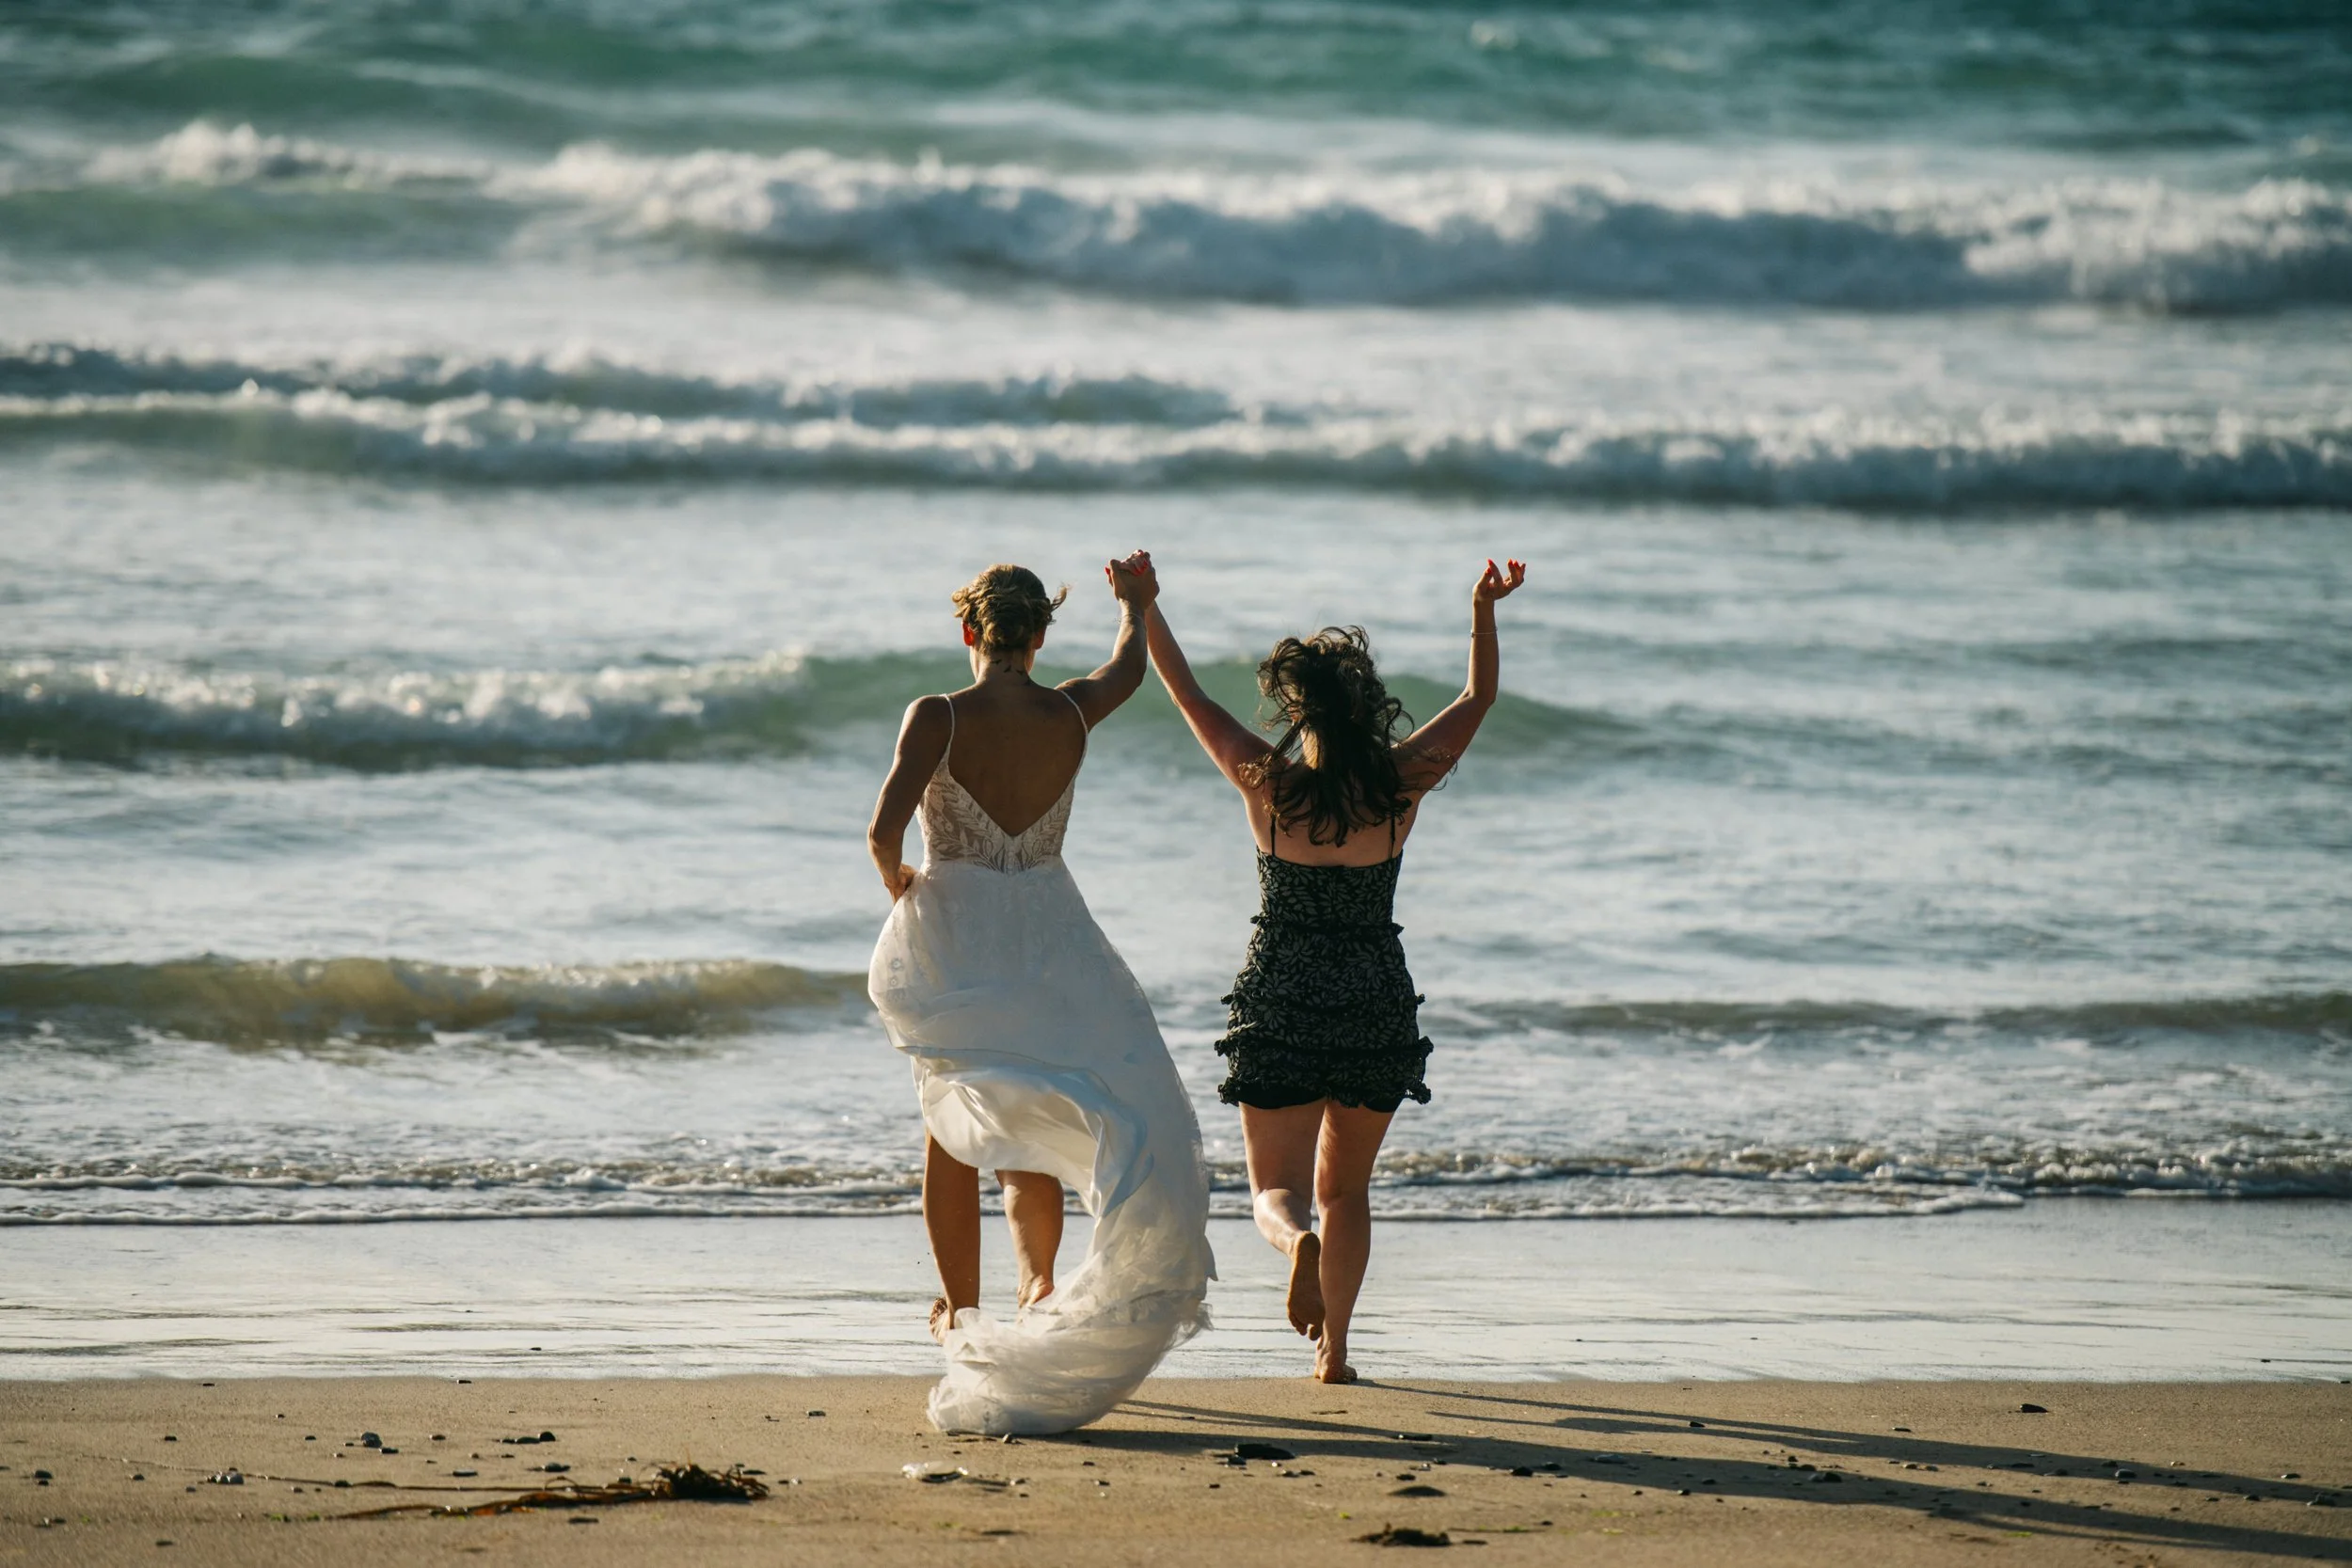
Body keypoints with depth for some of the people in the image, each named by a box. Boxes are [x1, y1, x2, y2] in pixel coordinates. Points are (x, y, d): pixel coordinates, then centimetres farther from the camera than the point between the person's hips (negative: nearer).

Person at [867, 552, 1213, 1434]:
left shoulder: (937, 719, -14)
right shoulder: (1071, 717, -3)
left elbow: (887, 827, -23)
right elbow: (1129, 668, 20)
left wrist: (896, 881, 0)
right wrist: (1134, 605, 40)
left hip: (950, 934, -1)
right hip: (1047, 939, 1)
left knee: (952, 1129, 13)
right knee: (1031, 1128, 13)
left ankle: (961, 1310, 17)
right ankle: (1041, 1281, -7)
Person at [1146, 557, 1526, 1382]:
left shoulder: (1268, 782, -11)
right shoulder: (1401, 782, -9)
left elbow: (1188, 695, 1)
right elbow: (1478, 698, 6)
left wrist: (1145, 608, 11)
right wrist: (1485, 609, 5)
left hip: (1280, 1002, -2)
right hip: (1376, 1002, 2)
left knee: (1277, 1189, 1)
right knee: (1345, 1186, 18)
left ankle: (1299, 1240, -34)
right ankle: (1333, 1351, 15)